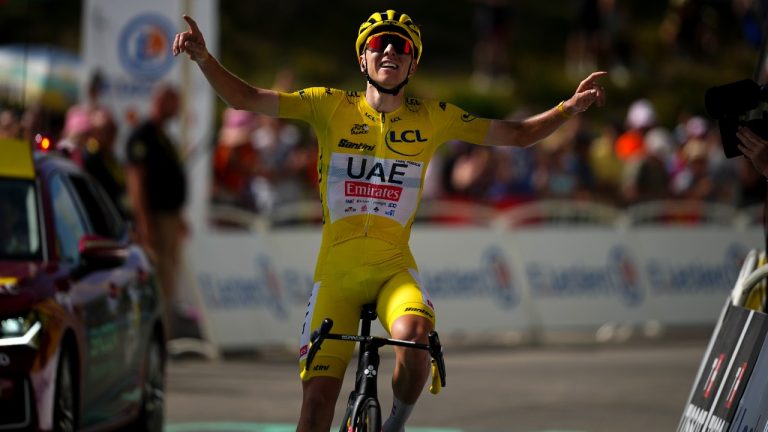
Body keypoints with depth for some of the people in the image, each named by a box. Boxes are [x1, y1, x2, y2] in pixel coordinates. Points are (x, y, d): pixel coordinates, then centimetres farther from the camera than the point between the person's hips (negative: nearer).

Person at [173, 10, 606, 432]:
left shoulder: (432, 118, 4)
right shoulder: (332, 106, 2)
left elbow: (518, 134, 8)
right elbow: (246, 98, -3)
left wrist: (570, 108, -7)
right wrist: (204, 59, -19)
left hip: (394, 269, 0)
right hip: (336, 270, 0)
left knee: (413, 335, -33)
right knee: (318, 397, -6)